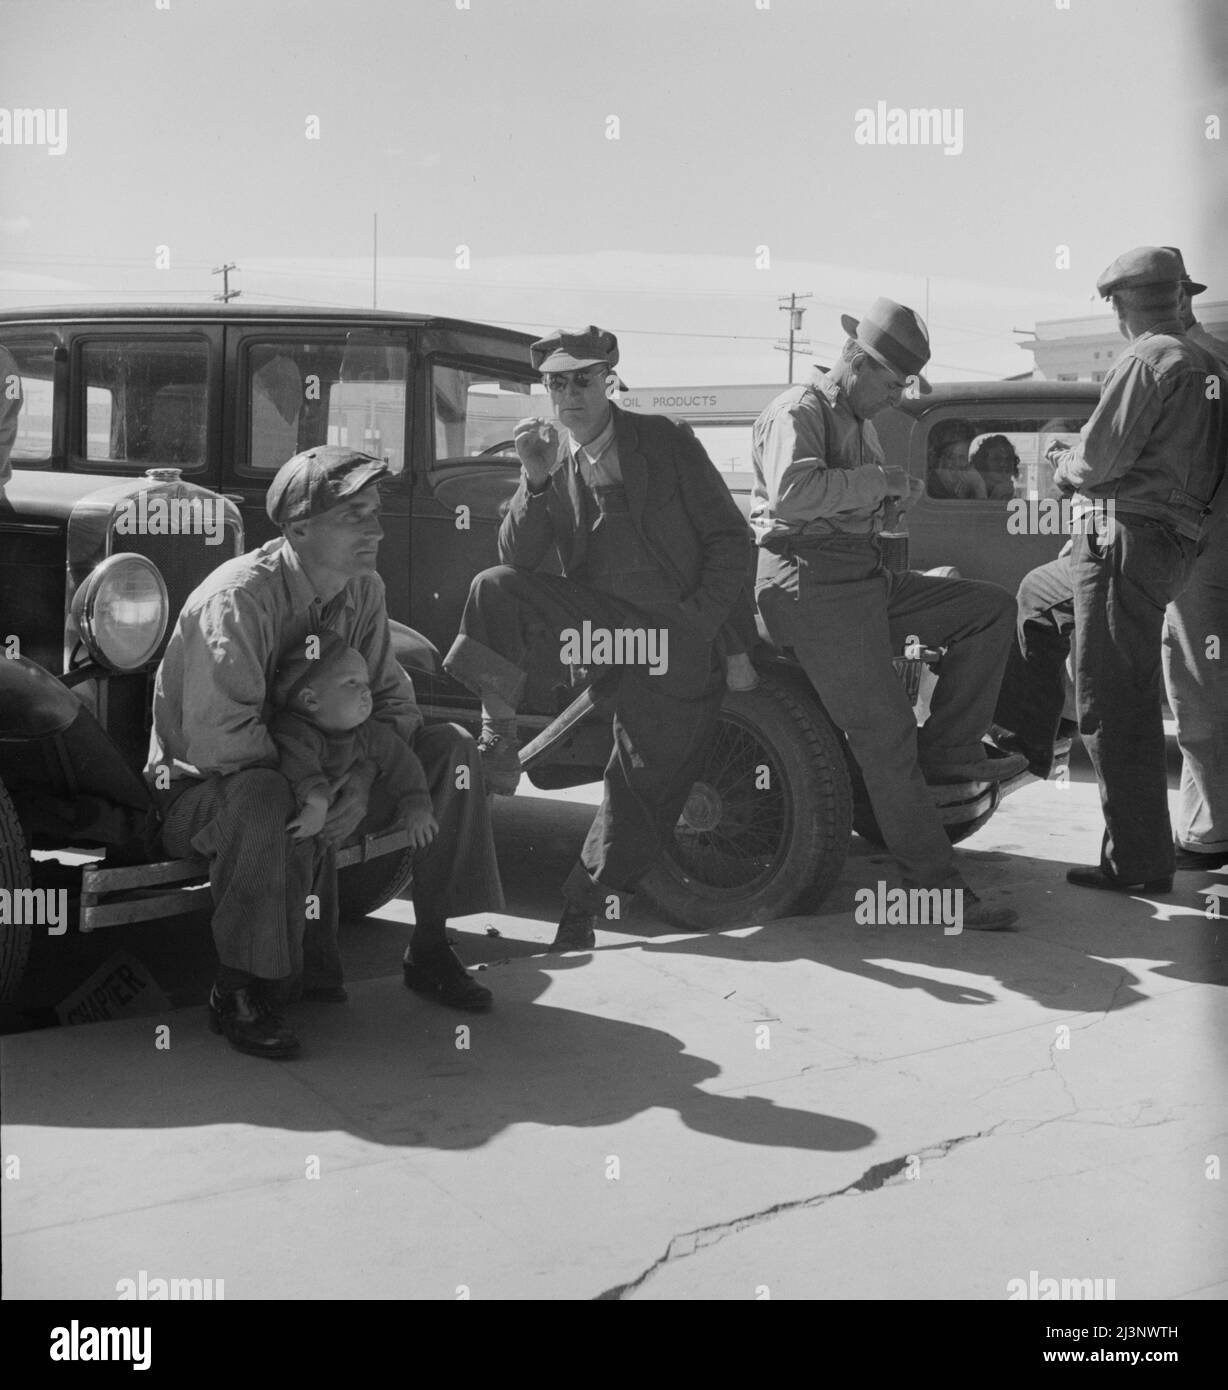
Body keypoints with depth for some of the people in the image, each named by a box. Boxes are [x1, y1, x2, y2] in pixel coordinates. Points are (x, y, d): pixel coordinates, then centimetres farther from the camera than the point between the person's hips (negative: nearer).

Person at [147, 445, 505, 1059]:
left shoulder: (362, 589, -3)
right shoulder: (238, 597, -27)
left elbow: (391, 698, -2)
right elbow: (216, 740, -32)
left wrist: (362, 777, -20)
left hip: (315, 773, 7)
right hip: (201, 789, -7)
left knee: (450, 748, -5)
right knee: (266, 797, -42)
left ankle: (430, 951, 5)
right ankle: (238, 994, -20)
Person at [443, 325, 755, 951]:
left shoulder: (667, 442, -2)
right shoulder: (550, 459, 7)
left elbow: (729, 539, -2)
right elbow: (517, 562, -4)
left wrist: (699, 623, -12)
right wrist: (536, 482, -19)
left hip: (683, 637, -2)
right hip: (598, 618, 3)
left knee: (644, 783, -3)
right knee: (494, 591, -21)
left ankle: (586, 909, 12)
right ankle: (497, 731, -11)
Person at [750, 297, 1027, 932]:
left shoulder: (859, 422, 23)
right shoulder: (797, 412, -10)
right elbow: (791, 493, -30)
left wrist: (895, 491, 14)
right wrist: (880, 479, -23)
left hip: (864, 580, 10)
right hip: (810, 587, -10)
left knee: (992, 607, 2)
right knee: (884, 729, -12)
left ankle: (947, 746, 0)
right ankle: (936, 885, -7)